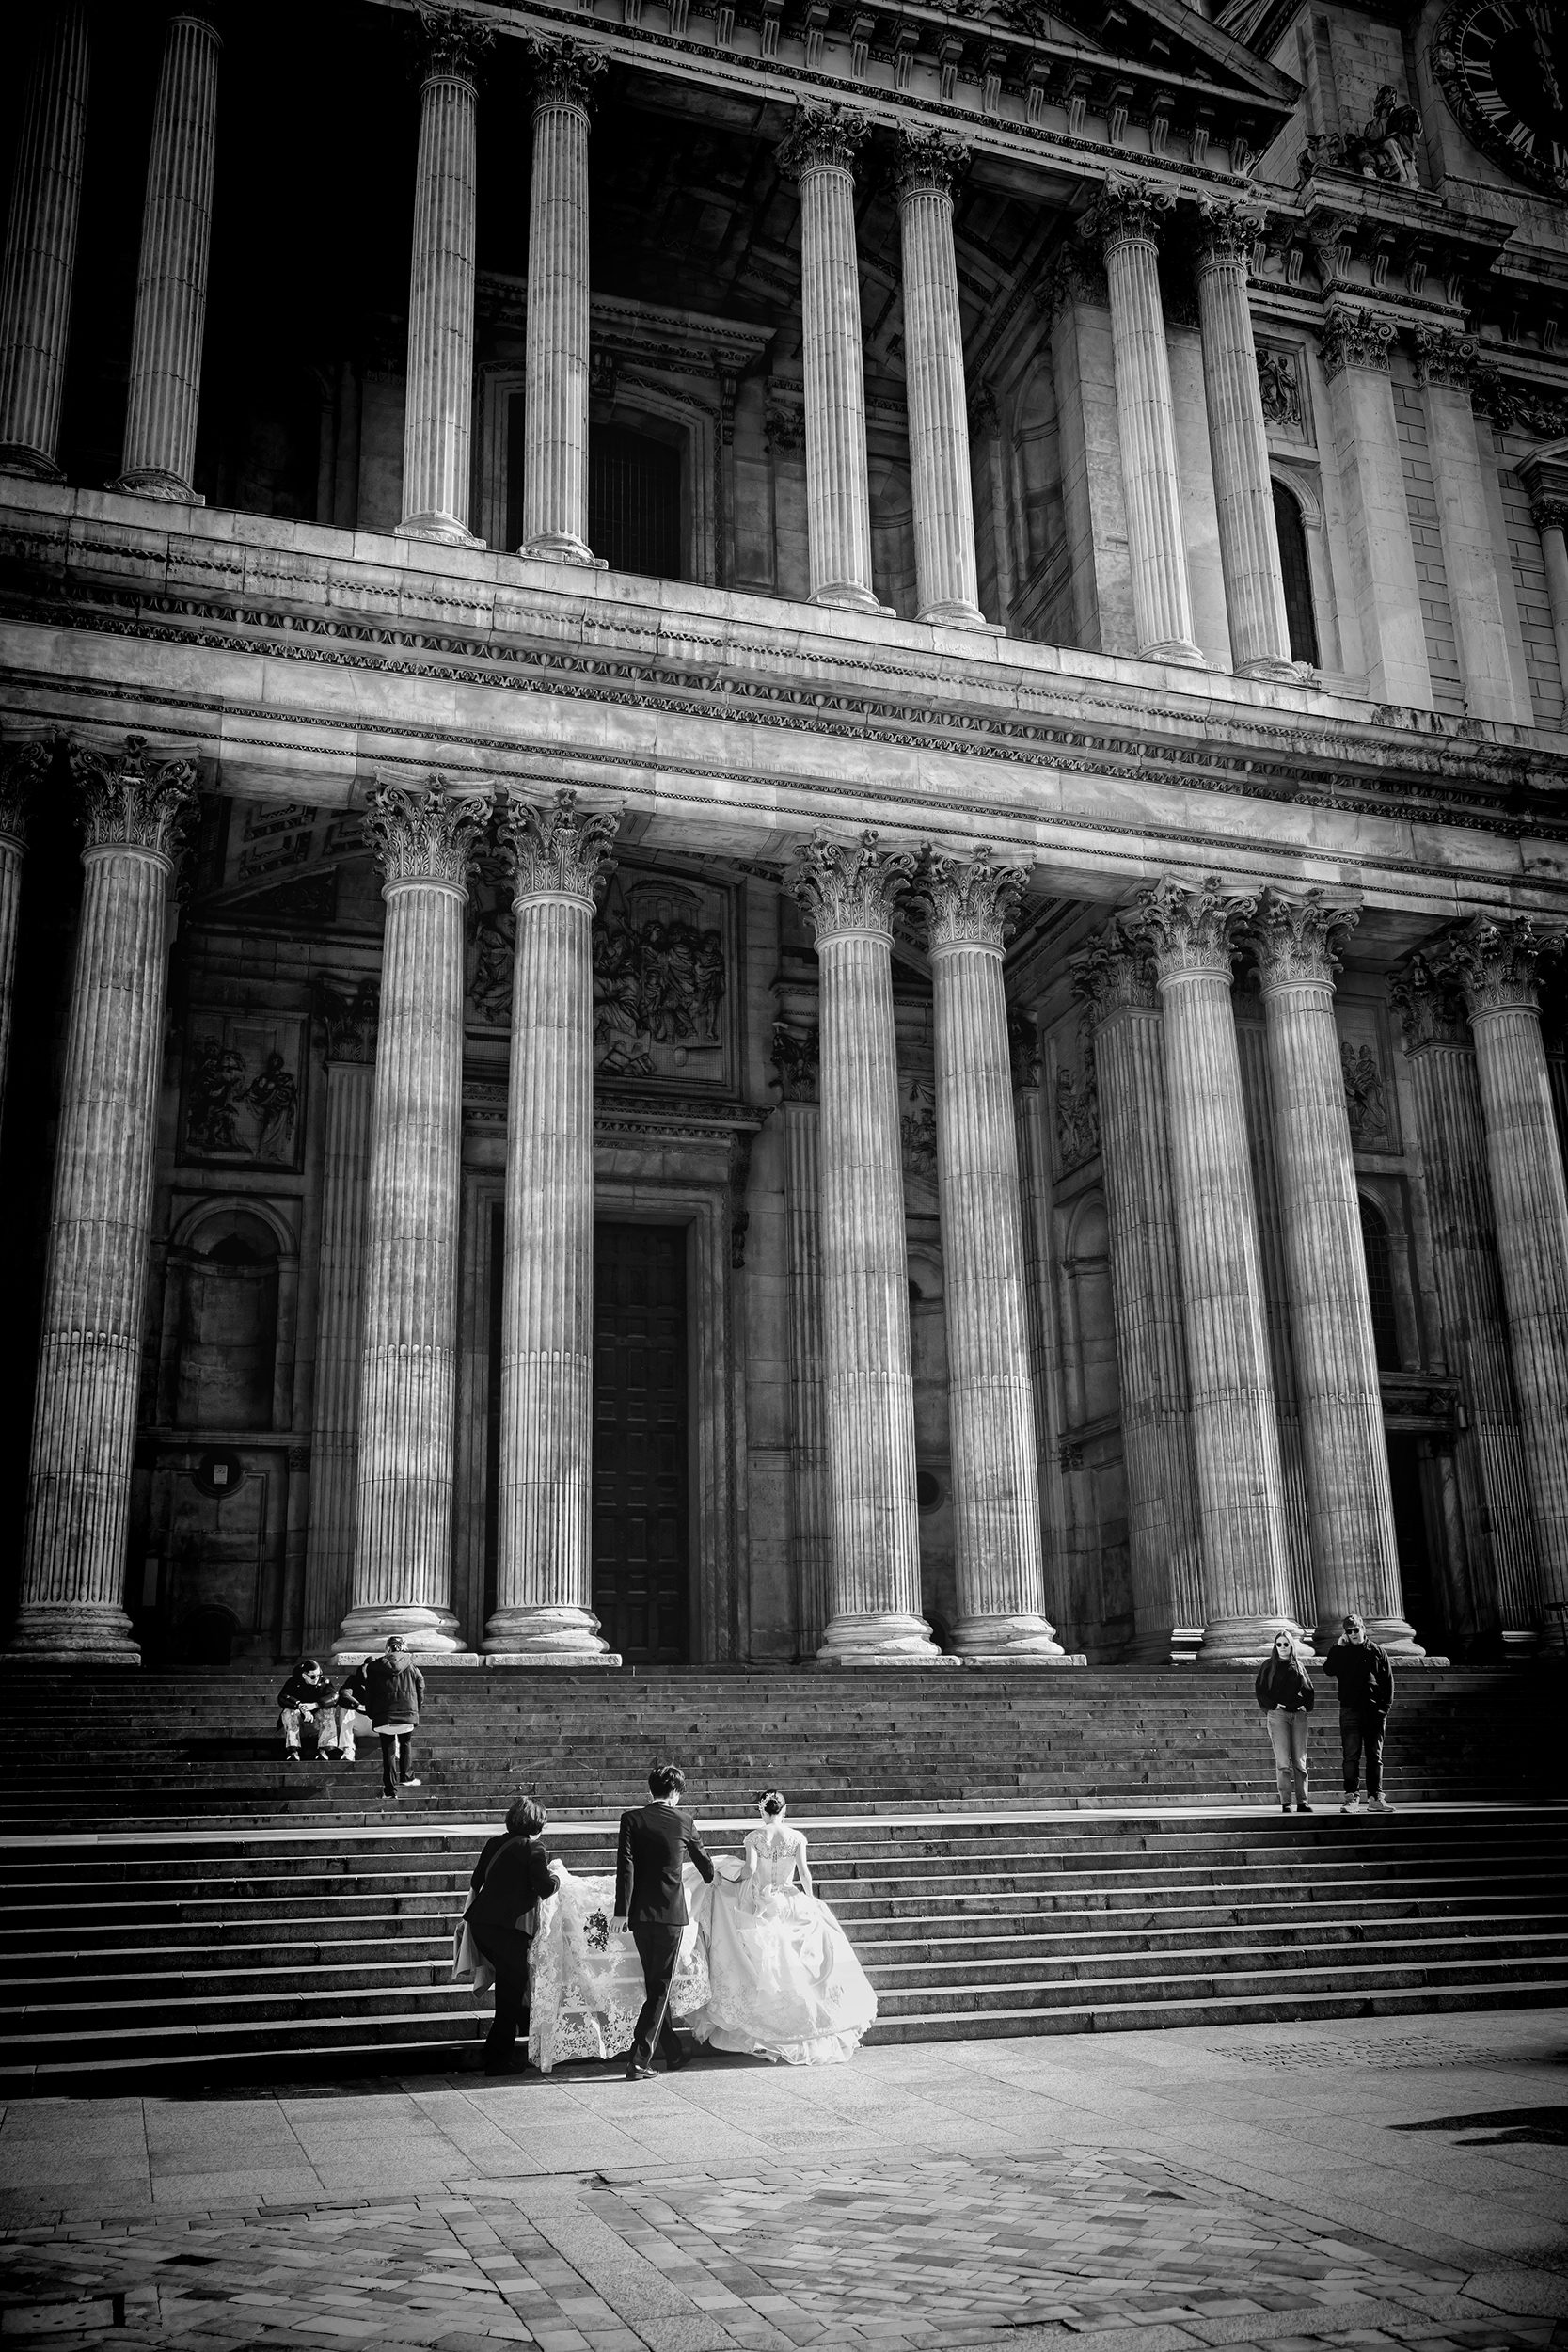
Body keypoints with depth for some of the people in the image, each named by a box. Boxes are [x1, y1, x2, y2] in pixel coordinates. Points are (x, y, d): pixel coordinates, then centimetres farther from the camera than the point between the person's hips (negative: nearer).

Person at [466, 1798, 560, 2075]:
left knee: (510, 1982, 24)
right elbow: (545, 1888, -14)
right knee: (512, 1987, 3)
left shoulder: (495, 1843, 12)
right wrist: (555, 1878, 7)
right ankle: (499, 2057, 4)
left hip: (480, 1922, 7)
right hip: (509, 1927, -7)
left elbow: (476, 1881, 18)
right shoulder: (533, 1848, -6)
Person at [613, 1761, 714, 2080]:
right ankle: (639, 2061, -6)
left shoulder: (632, 1819, -1)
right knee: (660, 1988, 3)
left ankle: (673, 2054, 27)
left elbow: (625, 1866, -10)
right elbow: (703, 1860, 17)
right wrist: (711, 1878, 39)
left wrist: (621, 1912, -10)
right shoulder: (684, 1822, 0)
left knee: (654, 1986, 17)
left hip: (640, 1914, 2)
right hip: (671, 1914, -2)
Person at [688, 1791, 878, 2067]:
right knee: (795, 1965, 13)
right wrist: (811, 1899, 6)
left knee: (763, 1964, 12)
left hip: (761, 1904, -1)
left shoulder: (753, 1837, -7)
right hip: (790, 1902, 1)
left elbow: (750, 1870, -17)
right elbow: (804, 1872, -6)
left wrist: (735, 1878, 3)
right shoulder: (796, 1837, -5)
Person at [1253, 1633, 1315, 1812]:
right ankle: (1285, 1802, -9)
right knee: (1283, 1761, -9)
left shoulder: (1298, 1666, 15)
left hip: (1298, 1715, 3)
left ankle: (1302, 1801, 2)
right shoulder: (1269, 1665, 8)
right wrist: (1273, 1705, -8)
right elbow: (1260, 1689, 4)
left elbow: (1309, 1690, 18)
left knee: (1300, 1760, 0)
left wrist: (1306, 1705, 2)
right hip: (1277, 1715, -3)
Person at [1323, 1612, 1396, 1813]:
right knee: (1351, 1756, -5)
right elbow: (1329, 1671, -10)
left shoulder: (1376, 1651, 8)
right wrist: (1338, 1646, -10)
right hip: (1350, 1711, -1)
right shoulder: (1341, 1652, 7)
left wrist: (1385, 1706, 0)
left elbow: (1388, 1681, 9)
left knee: (1375, 1756, 6)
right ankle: (1351, 1798, -5)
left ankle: (1375, 1797, 10)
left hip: (1375, 1712, 1)